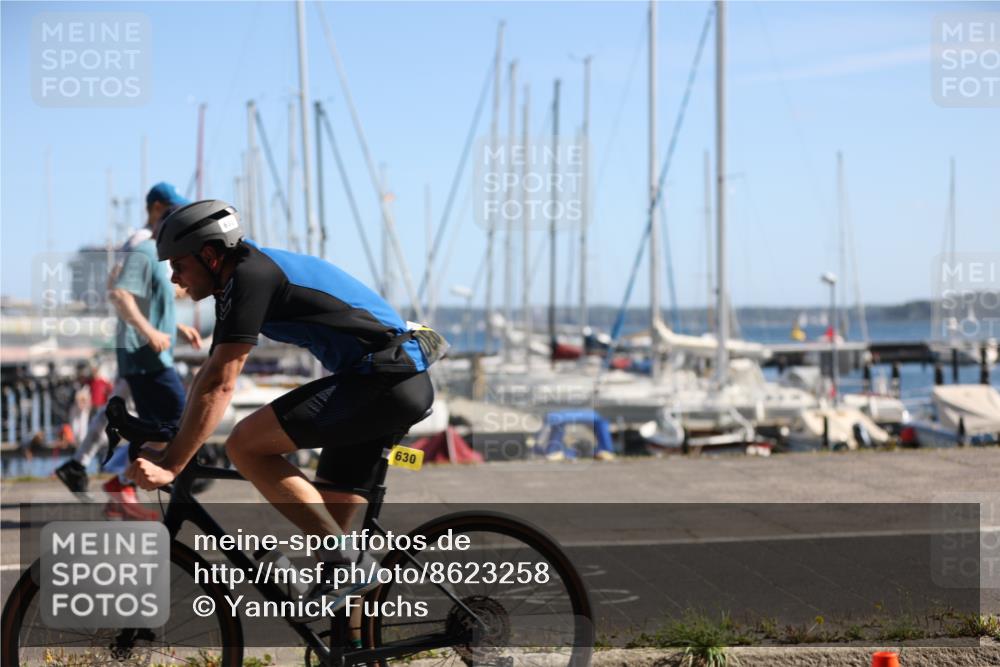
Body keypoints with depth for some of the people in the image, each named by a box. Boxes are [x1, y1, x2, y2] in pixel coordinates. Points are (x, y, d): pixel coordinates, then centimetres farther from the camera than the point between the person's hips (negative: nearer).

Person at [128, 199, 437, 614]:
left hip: (383, 381, -11)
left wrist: (170, 466, -17)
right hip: (406, 384, 11)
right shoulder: (254, 273, 18)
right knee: (326, 519, 14)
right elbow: (209, 376, 24)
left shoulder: (248, 276, -12)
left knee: (245, 445, -14)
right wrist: (166, 447, 23)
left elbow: (219, 384, -18)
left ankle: (345, 561, -13)